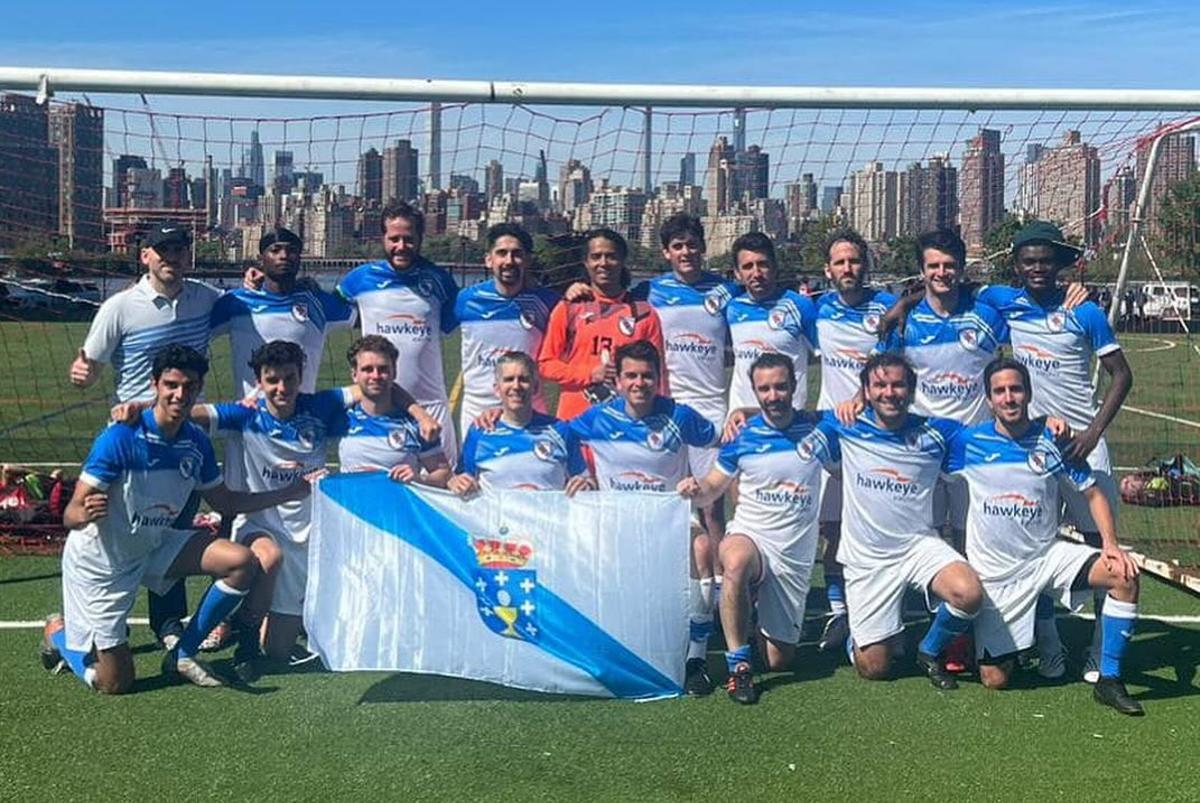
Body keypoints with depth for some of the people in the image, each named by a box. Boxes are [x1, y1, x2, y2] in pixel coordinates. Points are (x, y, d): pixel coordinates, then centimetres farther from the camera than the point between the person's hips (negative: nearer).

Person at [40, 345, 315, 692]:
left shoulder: (196, 442, -7)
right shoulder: (120, 438, -26)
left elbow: (225, 502, 8)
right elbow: (71, 515, -25)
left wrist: (290, 492, 0)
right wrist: (87, 512, -49)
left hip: (154, 546, 6)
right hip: (99, 560, -6)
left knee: (242, 562, -13)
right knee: (114, 684, -1)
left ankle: (182, 654, 5)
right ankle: (58, 632, 32)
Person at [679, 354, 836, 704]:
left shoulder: (817, 428, -1)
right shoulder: (742, 436, -2)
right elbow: (713, 486, 5)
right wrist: (696, 489, -18)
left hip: (795, 555, 2)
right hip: (749, 536, -1)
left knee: (780, 660, 7)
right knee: (737, 562, -42)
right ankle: (738, 666, -28)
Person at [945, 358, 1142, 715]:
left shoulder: (1052, 441, -2)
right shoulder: (969, 442, -6)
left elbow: (1093, 494, 3)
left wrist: (1111, 544, -9)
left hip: (1047, 556, 2)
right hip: (993, 573, -1)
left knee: (1124, 575, -25)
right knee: (994, 681, -4)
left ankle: (1109, 679, -10)